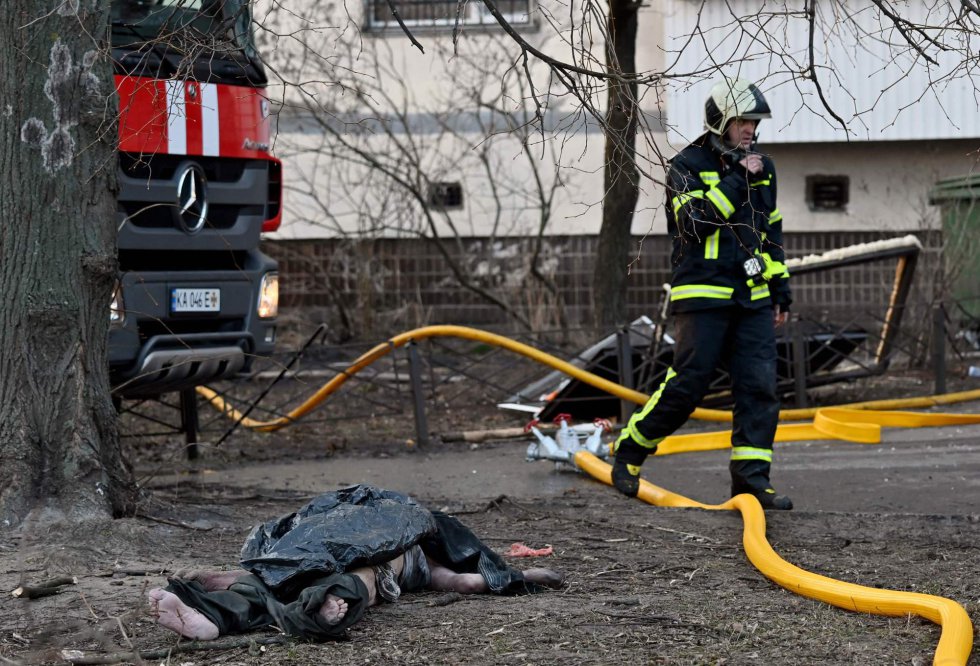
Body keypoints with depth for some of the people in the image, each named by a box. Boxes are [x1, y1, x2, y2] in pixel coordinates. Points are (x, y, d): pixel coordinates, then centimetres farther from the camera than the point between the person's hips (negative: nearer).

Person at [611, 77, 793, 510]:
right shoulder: (688, 166, -4)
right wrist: (736, 181, -19)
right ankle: (629, 450, 10)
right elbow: (693, 222, -19)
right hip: (703, 296, -6)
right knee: (687, 384, -7)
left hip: (752, 297, 6)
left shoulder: (762, 169, 16)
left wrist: (781, 289, 20)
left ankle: (750, 477, 0)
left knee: (759, 386, -3)